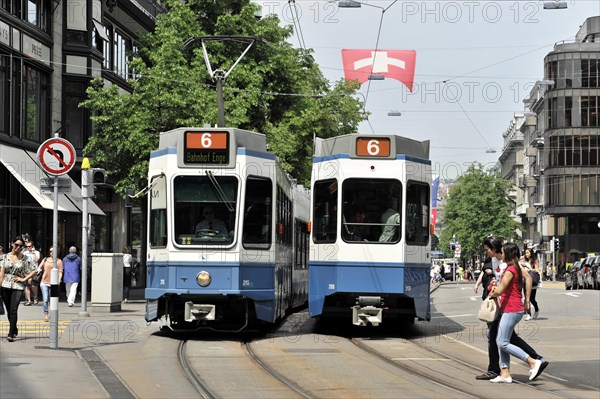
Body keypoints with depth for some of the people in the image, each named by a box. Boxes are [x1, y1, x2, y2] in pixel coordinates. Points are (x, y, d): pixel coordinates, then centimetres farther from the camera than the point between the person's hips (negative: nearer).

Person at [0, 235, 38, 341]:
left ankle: (11, 334, -16)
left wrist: (24, 279, -4)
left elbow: (34, 270, 3)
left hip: (18, 287, -3)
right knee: (9, 310, 11)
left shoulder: (24, 258, 1)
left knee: (13, 310, -14)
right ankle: (14, 330, 30)